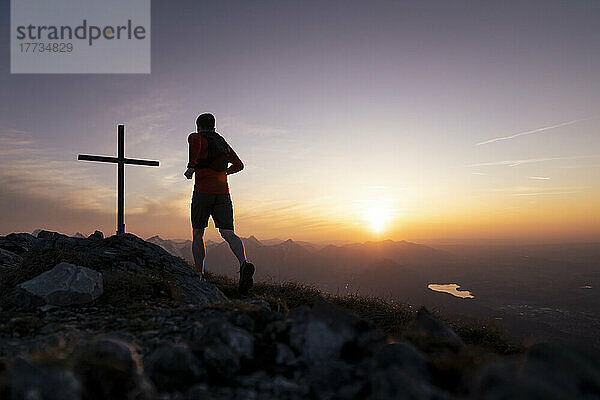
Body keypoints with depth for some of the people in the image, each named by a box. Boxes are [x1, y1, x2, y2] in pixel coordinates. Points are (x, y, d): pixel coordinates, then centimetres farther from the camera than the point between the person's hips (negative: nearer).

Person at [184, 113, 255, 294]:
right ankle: (244, 263, -32)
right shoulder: (223, 143, 22)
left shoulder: (196, 137, 5)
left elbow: (195, 141, -22)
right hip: (223, 192, 4)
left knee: (198, 234, 9)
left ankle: (199, 276, 10)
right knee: (228, 233, -6)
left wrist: (191, 166, -14)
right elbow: (238, 165, 29)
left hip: (203, 191, -4)